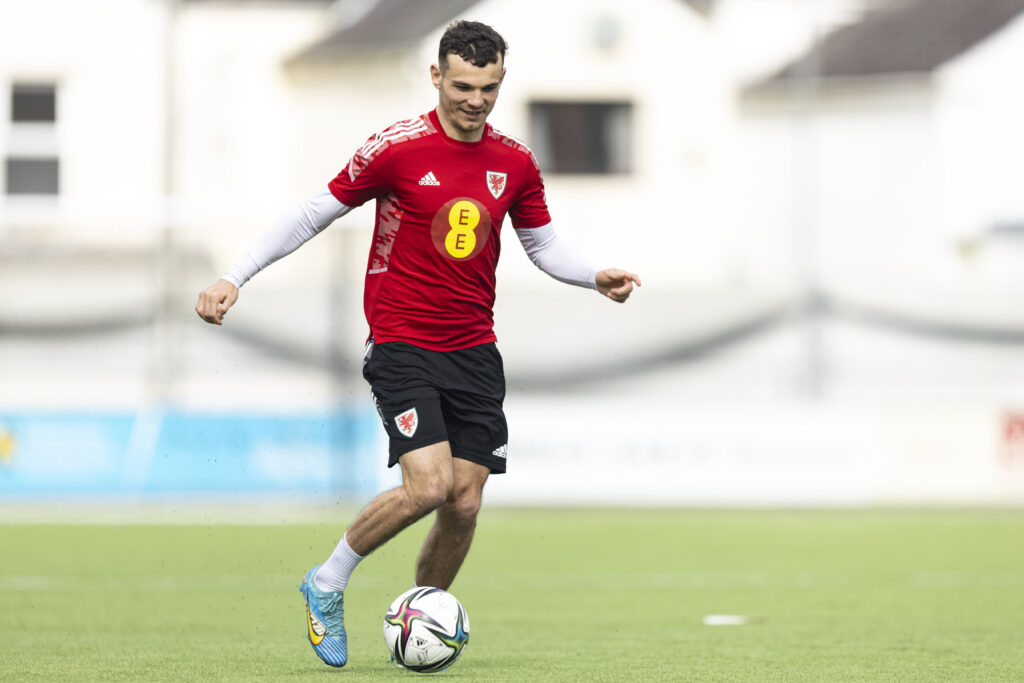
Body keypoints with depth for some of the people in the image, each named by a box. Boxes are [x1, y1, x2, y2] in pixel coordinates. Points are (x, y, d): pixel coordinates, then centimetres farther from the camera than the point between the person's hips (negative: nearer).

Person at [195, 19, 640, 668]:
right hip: (402, 346, -5)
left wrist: (596, 277, -4)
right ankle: (328, 584, 2)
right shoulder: (397, 148, -10)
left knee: (465, 505, -2)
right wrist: (234, 278, -7)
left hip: (475, 352, 5)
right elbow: (316, 213, -3)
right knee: (428, 485, -20)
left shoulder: (515, 161, 4)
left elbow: (544, 244, 17)